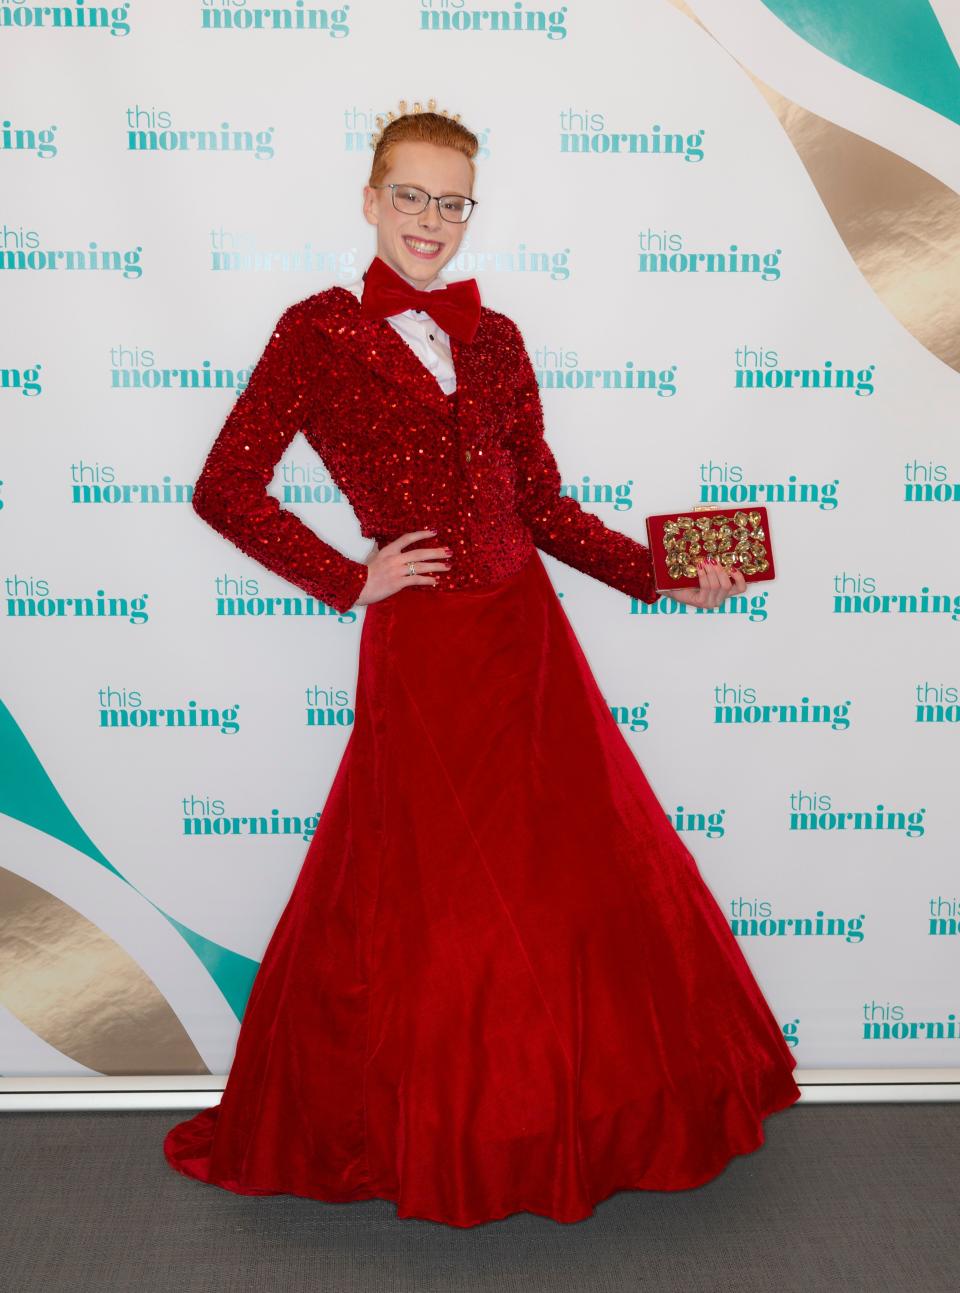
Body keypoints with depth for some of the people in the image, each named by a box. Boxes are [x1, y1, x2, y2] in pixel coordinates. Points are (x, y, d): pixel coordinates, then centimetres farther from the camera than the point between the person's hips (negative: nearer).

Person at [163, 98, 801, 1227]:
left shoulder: (493, 339, 10)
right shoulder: (317, 331, -2)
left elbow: (544, 507, 11)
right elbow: (224, 491, -4)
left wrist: (666, 576, 2)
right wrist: (350, 583, -6)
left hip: (528, 638, 5)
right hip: (419, 653, -5)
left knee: (586, 872, 10)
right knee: (426, 902, 5)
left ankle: (582, 1122, 30)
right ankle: (417, 1138, 29)